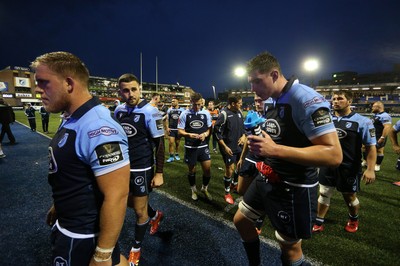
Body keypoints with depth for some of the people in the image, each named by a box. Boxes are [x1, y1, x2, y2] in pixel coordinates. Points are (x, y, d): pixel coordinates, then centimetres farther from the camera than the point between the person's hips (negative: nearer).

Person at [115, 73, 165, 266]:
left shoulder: (149, 112, -16)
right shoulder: (118, 110, 1)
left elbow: (159, 144, -14)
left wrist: (159, 173, -14)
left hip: (142, 168, -6)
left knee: (140, 210, 7)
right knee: (129, 202, 22)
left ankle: (136, 249, 33)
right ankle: (155, 215, 52)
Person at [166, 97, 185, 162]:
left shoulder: (182, 110, -2)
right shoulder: (169, 110, 4)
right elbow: (167, 120, 9)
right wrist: (167, 127, -1)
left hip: (179, 129, -1)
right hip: (171, 129, 1)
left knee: (177, 143, 10)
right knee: (171, 142, -8)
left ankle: (177, 155, 28)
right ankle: (171, 156, 1)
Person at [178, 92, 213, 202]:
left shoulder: (206, 113, 1)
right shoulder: (185, 114, -6)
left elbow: (209, 129, 10)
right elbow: (180, 131, -4)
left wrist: (205, 134, -12)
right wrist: (189, 135, -23)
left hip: (203, 146, 2)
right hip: (190, 147, -1)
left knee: (207, 168, 2)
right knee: (192, 170, 12)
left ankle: (205, 188, 30)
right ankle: (193, 190, 38)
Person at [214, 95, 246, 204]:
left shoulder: (239, 112, 5)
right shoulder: (224, 114, -18)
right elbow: (217, 131, -16)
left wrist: (243, 136, 0)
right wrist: (225, 147, -17)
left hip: (239, 145, 7)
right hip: (228, 147, -7)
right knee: (230, 169, -1)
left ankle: (234, 184, 43)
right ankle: (227, 193, 19)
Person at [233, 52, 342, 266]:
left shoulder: (306, 99, -22)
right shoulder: (272, 103, 6)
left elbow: (334, 155, -28)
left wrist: (275, 150, -33)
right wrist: (259, 144, 5)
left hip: (292, 189, -8)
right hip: (266, 180, 9)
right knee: (240, 220, 19)